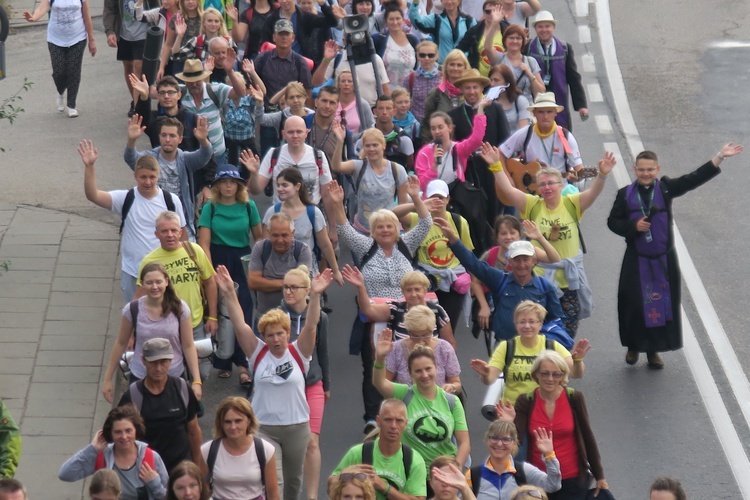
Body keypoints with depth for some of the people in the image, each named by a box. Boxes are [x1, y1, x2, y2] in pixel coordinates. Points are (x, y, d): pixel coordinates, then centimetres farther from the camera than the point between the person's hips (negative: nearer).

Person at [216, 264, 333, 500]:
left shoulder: (298, 353, -4)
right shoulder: (258, 353, -3)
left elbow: (311, 325, -16)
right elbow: (239, 325, -11)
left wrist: (315, 295, -30)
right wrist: (230, 294, -22)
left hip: (297, 427, 1)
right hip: (263, 427, -1)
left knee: (293, 481, 17)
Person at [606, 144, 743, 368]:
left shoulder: (666, 188, -3)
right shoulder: (625, 194, -4)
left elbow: (695, 178, -9)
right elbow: (613, 221, 0)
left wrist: (719, 157, -18)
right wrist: (634, 226, -18)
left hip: (664, 260, 1)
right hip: (636, 261, -1)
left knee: (662, 305, 6)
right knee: (634, 305, 4)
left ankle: (654, 350, 20)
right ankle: (633, 346, 23)